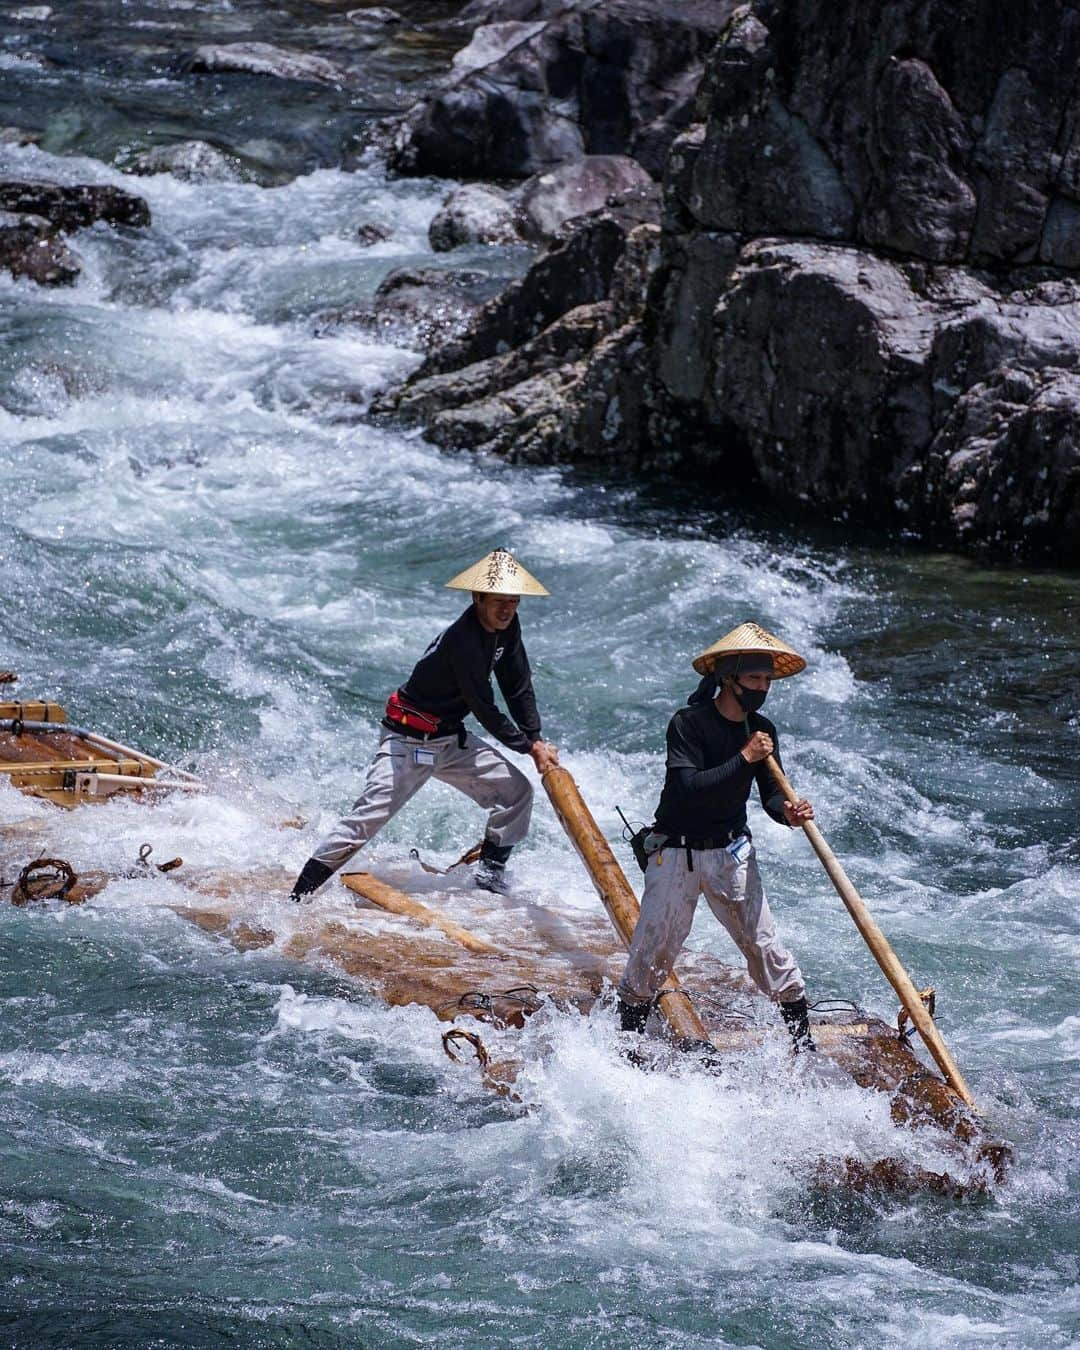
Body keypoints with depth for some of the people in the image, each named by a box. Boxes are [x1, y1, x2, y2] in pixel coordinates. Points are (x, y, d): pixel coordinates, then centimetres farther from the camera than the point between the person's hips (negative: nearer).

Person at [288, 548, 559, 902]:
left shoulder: (507, 627, -2)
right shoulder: (463, 641, -29)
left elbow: (519, 687, 7)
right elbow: (484, 710, -23)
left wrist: (536, 739, -3)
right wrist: (529, 746, -12)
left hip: (452, 739, 9)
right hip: (408, 741, -9)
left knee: (516, 791, 4)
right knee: (367, 817, -16)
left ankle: (490, 872, 19)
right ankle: (299, 895, -15)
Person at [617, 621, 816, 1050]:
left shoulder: (762, 730, 0)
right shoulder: (688, 724, -17)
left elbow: (771, 793, 1)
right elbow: (689, 788, -28)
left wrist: (788, 811, -22)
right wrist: (743, 759, -29)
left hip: (732, 853, 4)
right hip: (676, 852, -4)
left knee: (763, 944, 3)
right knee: (654, 948, -1)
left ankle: (803, 1041, 11)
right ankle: (628, 1039, 16)